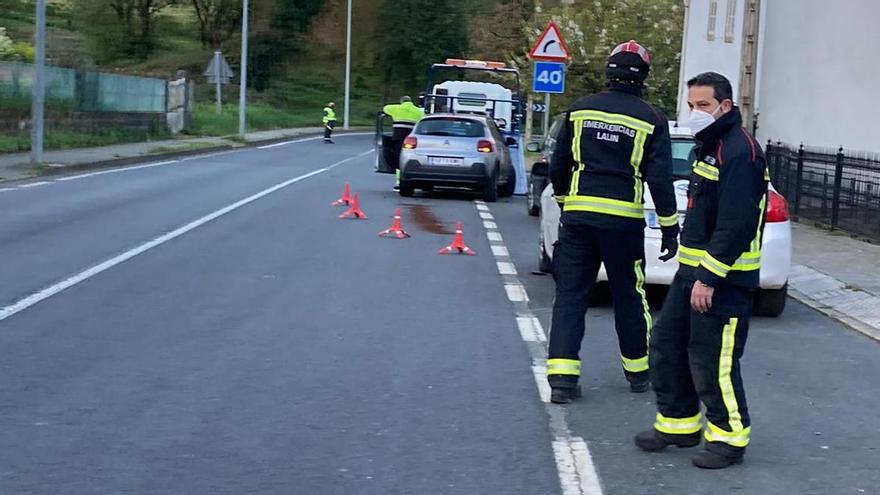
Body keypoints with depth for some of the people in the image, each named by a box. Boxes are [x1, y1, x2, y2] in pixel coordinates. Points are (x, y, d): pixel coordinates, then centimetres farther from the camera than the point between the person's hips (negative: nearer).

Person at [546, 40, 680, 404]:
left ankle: (562, 377, -3)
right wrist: (670, 228, 2)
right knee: (629, 297, 13)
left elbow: (558, 166, 10)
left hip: (578, 216, 2)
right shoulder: (651, 120, -3)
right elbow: (660, 179, -5)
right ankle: (637, 371, 27)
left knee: (570, 295, 5)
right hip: (623, 220, -2)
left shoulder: (580, 110, 4)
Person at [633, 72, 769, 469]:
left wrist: (709, 279, -24)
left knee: (711, 362, -5)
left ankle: (730, 437, 9)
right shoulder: (710, 146, 16)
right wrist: (693, 271, 19)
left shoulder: (739, 152, -18)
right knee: (667, 347, 14)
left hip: (723, 279, -10)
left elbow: (735, 225, -23)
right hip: (692, 271, 10)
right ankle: (679, 423, 27)